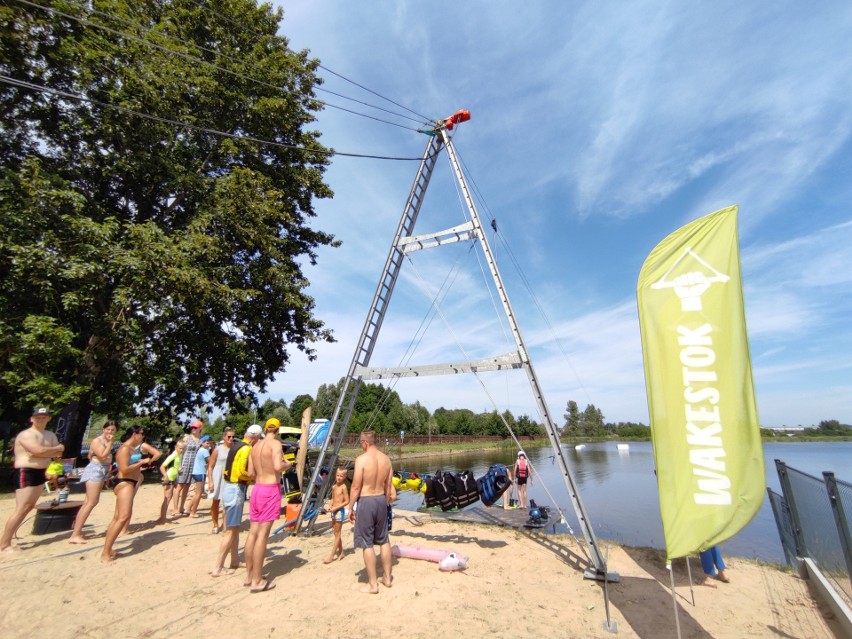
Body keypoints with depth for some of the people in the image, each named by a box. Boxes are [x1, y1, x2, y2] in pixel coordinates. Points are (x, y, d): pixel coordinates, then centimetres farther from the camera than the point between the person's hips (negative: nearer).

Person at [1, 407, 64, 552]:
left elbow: (60, 452, 7)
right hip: (26, 474, -9)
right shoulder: (26, 434, -12)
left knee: (29, 507, 13)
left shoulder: (50, 435, 13)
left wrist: (45, 452, -13)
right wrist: (56, 449, -8)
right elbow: (39, 451, -25)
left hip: (40, 473, 9)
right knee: (21, 509, -11)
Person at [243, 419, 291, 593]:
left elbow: (251, 473, 11)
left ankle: (249, 574, 24)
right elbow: (278, 466, -25)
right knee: (262, 535, -3)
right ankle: (257, 581, 4)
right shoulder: (275, 444, -11)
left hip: (257, 488, 8)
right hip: (271, 489, -8)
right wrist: (287, 464, -5)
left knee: (253, 532, 14)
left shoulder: (255, 446, 11)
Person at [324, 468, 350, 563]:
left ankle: (332, 555, 7)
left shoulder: (343, 487, -14)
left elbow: (347, 501, -16)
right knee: (336, 533, 16)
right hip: (334, 511, 8)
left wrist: (336, 508, -19)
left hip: (340, 511, -8)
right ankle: (341, 552, 28)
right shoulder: (334, 487, 7)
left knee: (337, 534, 1)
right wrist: (330, 506, -1)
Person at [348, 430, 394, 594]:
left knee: (367, 544, 7)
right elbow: (388, 485, 8)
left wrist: (351, 507, -5)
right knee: (383, 540, 19)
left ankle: (373, 584, 15)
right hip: (381, 500, 6)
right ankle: (387, 577, 31)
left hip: (365, 501, -6)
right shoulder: (386, 458, 1)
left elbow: (356, 486, -15)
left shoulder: (361, 459, -16)